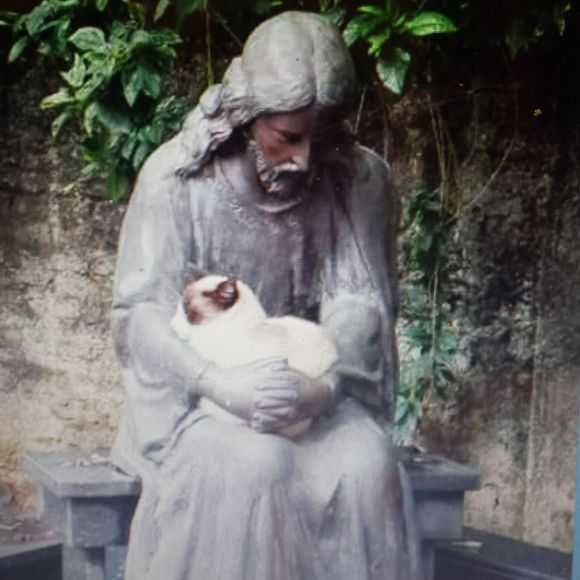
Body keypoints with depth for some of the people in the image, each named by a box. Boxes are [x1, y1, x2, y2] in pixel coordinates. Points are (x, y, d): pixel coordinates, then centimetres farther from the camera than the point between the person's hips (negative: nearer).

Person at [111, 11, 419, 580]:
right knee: (256, 465, -33)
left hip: (314, 381, 2)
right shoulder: (176, 177, -10)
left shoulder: (361, 181, -3)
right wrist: (221, 384, -30)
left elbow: (361, 301, -7)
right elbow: (139, 311, -12)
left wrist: (321, 384, -28)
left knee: (367, 463, -28)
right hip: (194, 392, -2)